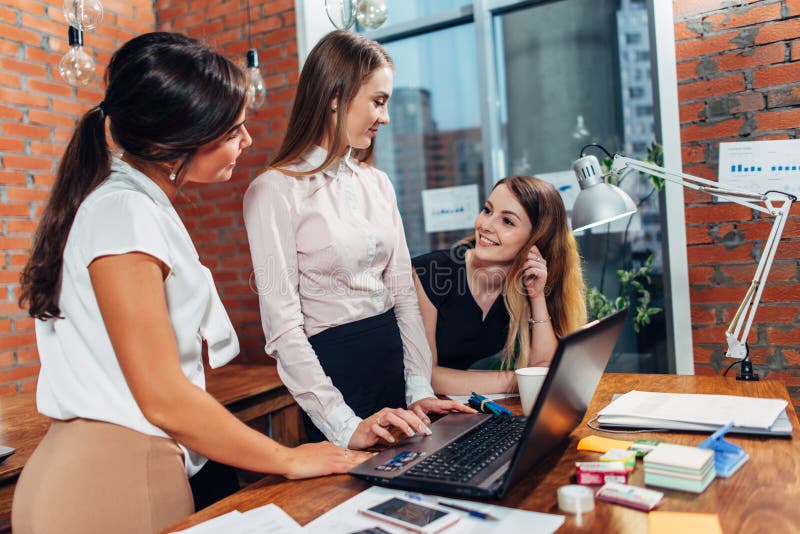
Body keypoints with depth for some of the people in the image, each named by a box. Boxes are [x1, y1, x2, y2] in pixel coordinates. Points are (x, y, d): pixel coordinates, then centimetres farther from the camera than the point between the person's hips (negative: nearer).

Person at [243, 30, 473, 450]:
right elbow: (283, 326, -18)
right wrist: (345, 425, -23)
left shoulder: (377, 183, 7)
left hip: (393, 355, 6)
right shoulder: (275, 191, -13)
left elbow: (403, 292, 7)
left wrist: (420, 388, -2)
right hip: (333, 364, -6)